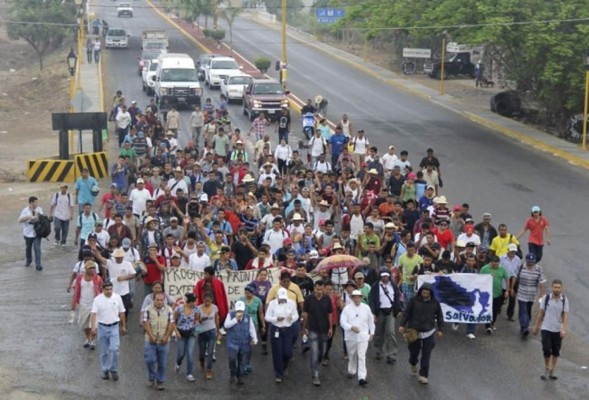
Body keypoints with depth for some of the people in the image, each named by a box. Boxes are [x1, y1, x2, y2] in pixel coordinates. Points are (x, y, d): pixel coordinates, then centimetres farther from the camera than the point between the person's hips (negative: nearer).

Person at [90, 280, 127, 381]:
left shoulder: (117, 298, -2)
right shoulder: (98, 299, -7)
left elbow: (122, 313, 7)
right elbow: (93, 313, -15)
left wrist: (124, 326, 10)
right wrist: (93, 327, -27)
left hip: (114, 327, 0)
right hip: (102, 327, 0)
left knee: (114, 349, -10)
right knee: (104, 352, 9)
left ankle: (113, 370, 5)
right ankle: (105, 371, 21)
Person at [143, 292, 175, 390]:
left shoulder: (168, 310, 1)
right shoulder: (148, 309, -3)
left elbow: (171, 324, -1)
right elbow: (146, 323, -9)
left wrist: (166, 337, -11)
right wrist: (151, 336, -17)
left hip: (164, 341, 1)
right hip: (151, 341, -1)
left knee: (162, 363, 5)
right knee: (150, 360, -7)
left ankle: (160, 381, 17)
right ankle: (151, 377, 17)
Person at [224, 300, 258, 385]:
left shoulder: (248, 317, 6)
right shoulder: (231, 315, 0)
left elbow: (252, 329, 0)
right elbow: (226, 325, -13)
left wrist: (254, 339, -15)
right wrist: (236, 319, -20)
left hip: (245, 344, 3)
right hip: (233, 343, -2)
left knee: (242, 362, 6)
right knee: (232, 358, -21)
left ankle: (240, 377, 24)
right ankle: (233, 375, 3)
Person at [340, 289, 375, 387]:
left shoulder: (366, 308, 2)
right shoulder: (347, 308, -3)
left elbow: (371, 321, 13)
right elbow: (342, 321, -9)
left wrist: (372, 332, 16)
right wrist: (351, 327, -23)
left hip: (363, 336, -1)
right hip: (350, 336, 1)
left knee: (362, 356, -9)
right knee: (351, 355, 15)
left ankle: (362, 377, -14)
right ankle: (351, 371, 37)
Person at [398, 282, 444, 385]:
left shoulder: (435, 303, -2)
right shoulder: (414, 301, -6)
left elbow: (439, 316, 9)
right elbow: (406, 313, -3)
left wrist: (440, 329, 9)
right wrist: (402, 325, -9)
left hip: (429, 333, 0)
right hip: (414, 331, 0)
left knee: (426, 355, -3)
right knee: (414, 351, 13)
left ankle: (423, 375, 5)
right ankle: (413, 363, 48)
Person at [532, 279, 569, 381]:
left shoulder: (564, 300, -3)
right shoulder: (546, 298, -5)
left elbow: (565, 315, -6)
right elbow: (541, 313, 3)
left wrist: (564, 329, -16)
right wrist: (536, 326, 8)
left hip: (558, 330, 2)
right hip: (546, 329, -1)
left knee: (556, 352, 9)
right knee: (546, 350, -10)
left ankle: (551, 372, 24)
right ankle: (546, 369, 12)